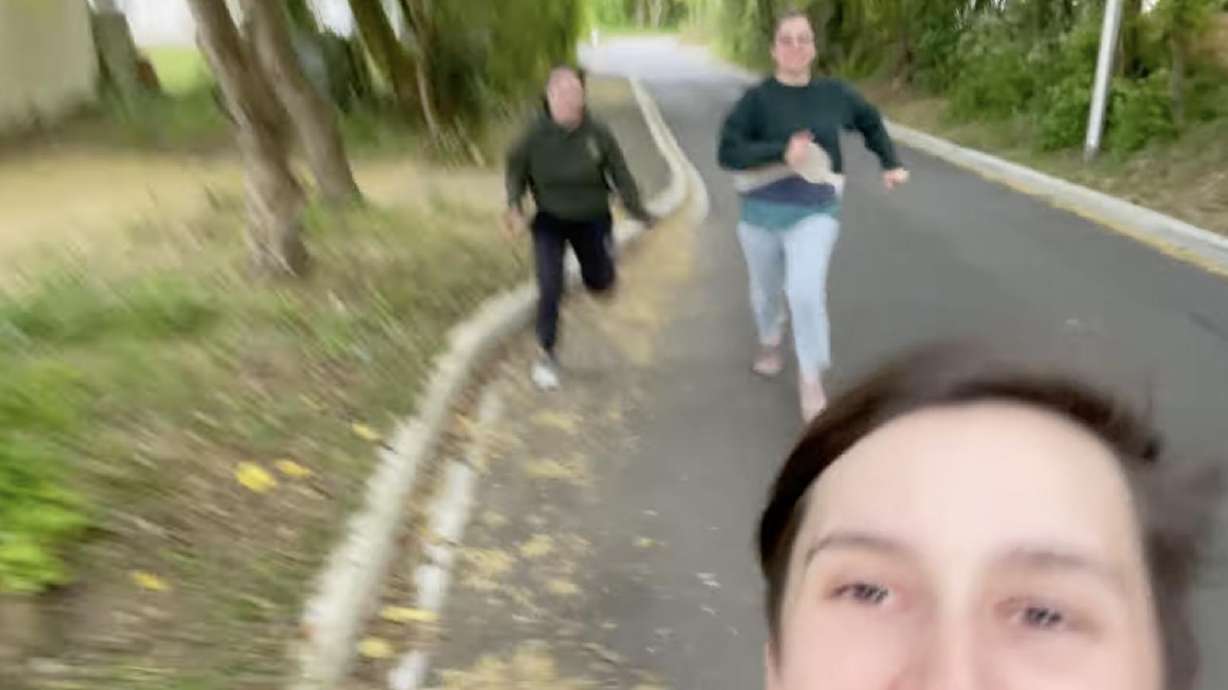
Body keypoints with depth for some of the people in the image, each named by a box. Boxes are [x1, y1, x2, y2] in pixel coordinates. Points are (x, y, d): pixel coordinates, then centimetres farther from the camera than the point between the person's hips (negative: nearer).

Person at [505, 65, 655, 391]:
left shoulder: (598, 133, -18)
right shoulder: (535, 135, -18)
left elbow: (619, 172, -7)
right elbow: (516, 168, -2)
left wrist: (639, 211, -3)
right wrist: (514, 206, -15)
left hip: (592, 220, 1)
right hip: (550, 221, -1)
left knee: (600, 284, 14)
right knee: (550, 288, -11)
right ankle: (547, 354, 10)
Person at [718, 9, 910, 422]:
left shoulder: (833, 93, 0)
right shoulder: (757, 98, -10)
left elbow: (871, 122, 20)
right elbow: (728, 152, -18)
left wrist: (891, 164, 16)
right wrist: (781, 152, -26)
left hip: (815, 212, 0)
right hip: (763, 211, 0)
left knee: (806, 292, -20)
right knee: (766, 292, 18)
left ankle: (811, 381, -2)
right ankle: (770, 342, 51)